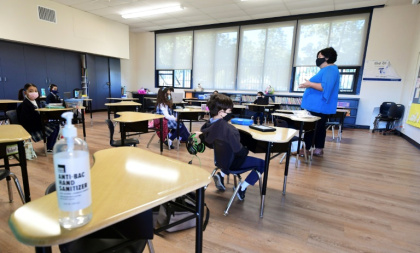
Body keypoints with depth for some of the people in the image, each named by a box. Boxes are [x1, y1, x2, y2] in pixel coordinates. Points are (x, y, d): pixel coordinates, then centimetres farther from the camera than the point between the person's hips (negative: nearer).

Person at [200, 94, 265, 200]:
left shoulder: (207, 125, -9)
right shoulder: (229, 129, -33)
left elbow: (208, 142, 7)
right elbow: (239, 150, -26)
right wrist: (246, 150, -6)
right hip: (231, 162, -8)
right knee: (262, 164, 5)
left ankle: (221, 175, 24)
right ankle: (242, 188, 7)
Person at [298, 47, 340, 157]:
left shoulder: (330, 70, -13)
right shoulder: (327, 70, 20)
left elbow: (325, 87, -27)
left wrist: (310, 84, -24)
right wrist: (310, 84, 24)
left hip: (318, 106, -11)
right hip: (317, 106, 11)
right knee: (319, 127, 12)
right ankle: (319, 149, 18)